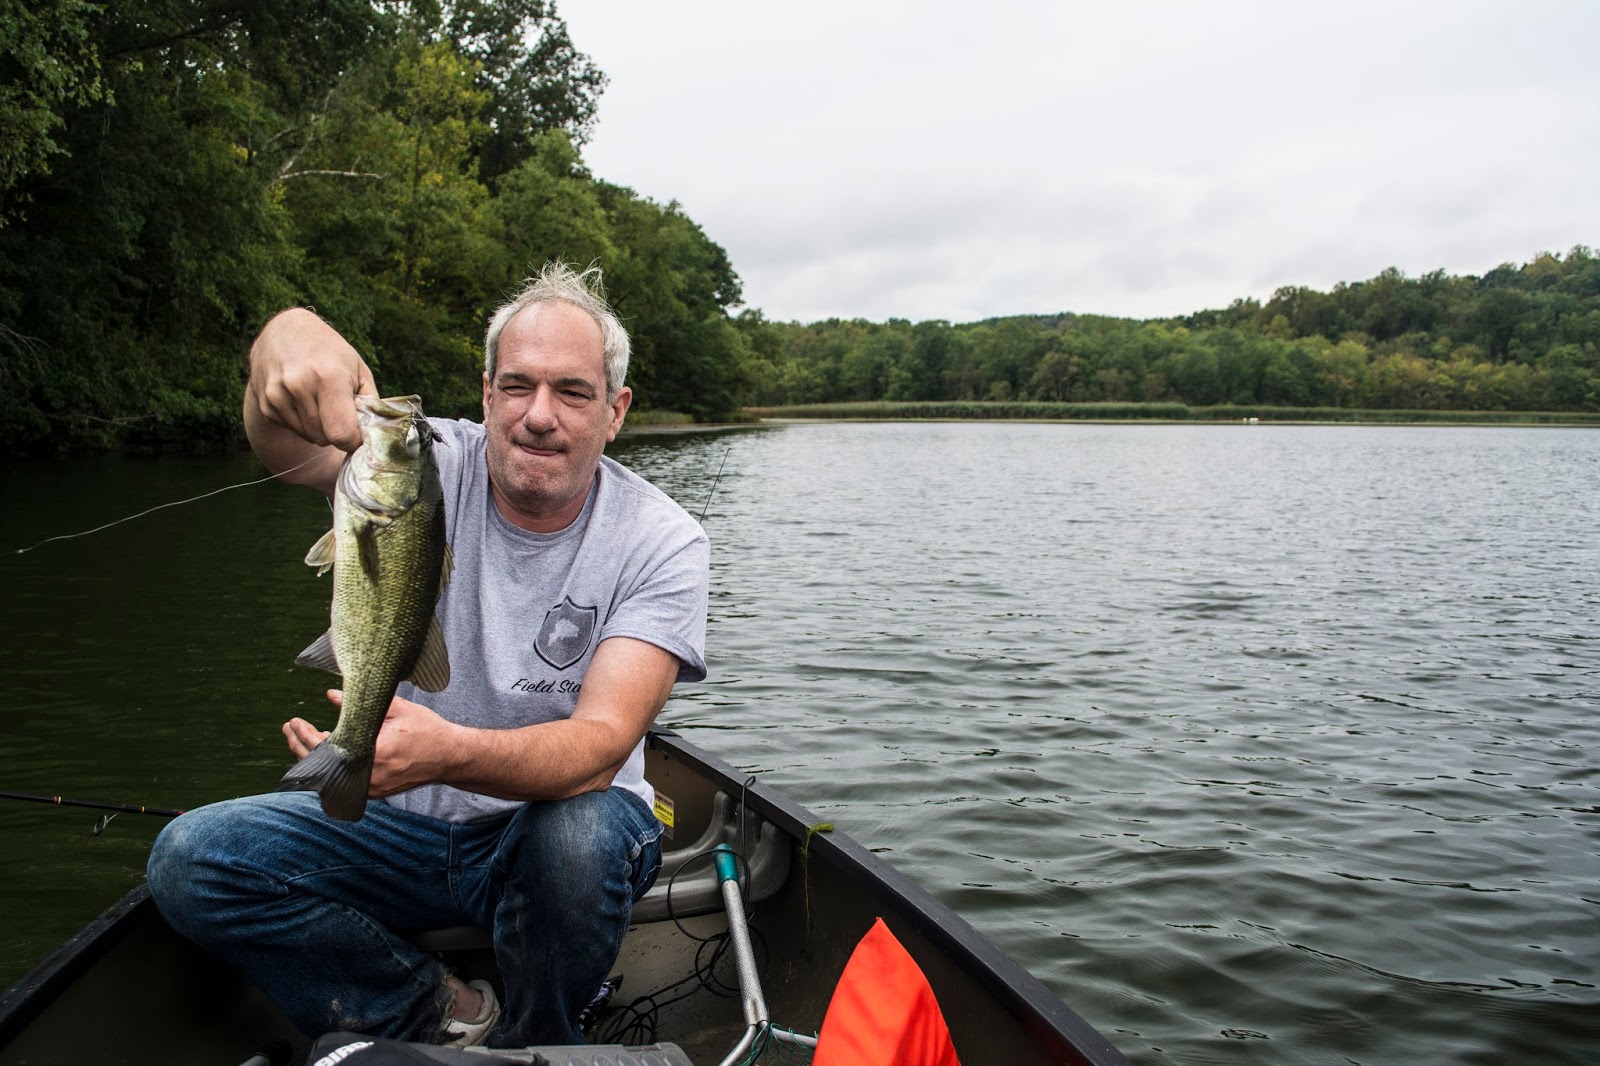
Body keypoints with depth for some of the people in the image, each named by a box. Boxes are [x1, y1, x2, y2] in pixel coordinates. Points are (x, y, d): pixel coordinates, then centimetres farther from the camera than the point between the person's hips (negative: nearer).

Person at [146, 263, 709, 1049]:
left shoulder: (660, 542, -16)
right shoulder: (436, 468, -10)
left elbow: (601, 744, -27)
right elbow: (284, 443, -29)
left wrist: (448, 753, -47)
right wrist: (289, 338, -53)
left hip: (561, 819, -2)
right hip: (408, 825, 3)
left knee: (577, 834, -36)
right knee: (189, 859, -16)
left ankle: (531, 1042, -4)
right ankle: (449, 1014, -2)